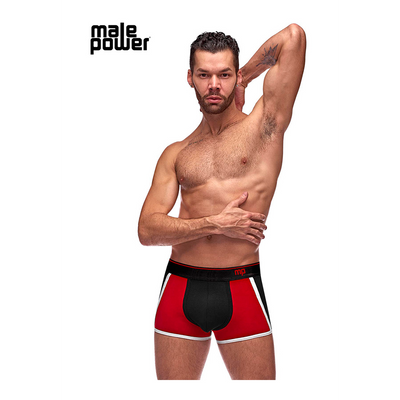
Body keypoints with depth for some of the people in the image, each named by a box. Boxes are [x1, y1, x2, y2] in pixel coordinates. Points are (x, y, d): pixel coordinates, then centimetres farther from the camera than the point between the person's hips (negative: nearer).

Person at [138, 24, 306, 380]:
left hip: (241, 287, -2)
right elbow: (147, 230, 2)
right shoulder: (176, 154, 10)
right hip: (181, 287, 3)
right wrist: (216, 224, -10)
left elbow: (293, 36, -4)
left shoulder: (264, 124, 2)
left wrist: (242, 80, 10)